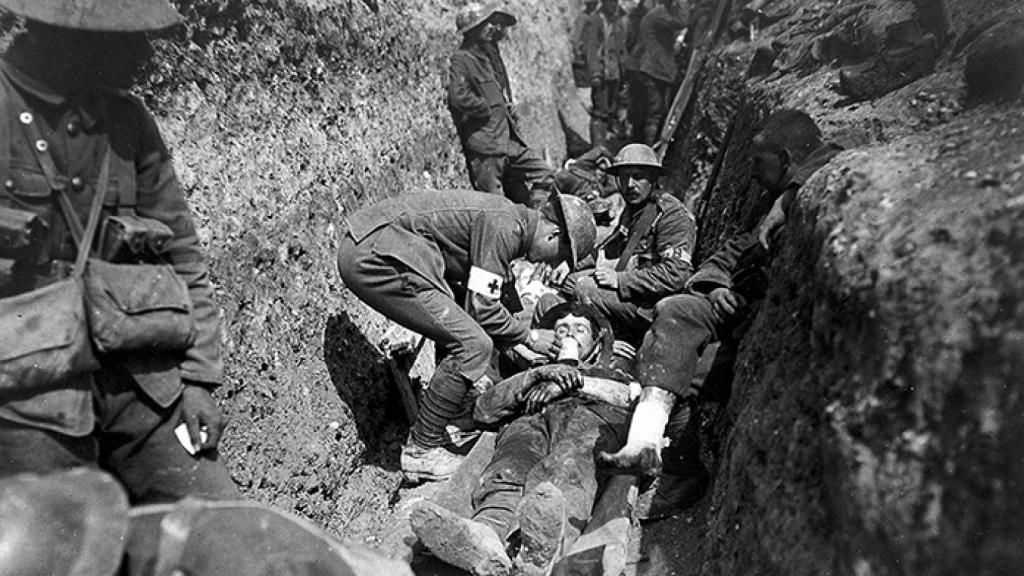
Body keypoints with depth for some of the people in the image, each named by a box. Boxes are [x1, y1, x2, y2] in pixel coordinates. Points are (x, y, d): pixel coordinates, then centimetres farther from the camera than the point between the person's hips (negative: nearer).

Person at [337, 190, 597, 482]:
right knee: (472, 344, -12)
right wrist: (529, 337, 1)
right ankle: (421, 452, 0)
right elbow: (482, 306, -16)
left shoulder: (508, 219, 17)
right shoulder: (503, 225, -14)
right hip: (374, 258, -11)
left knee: (457, 334, 18)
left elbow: (467, 298, 22)